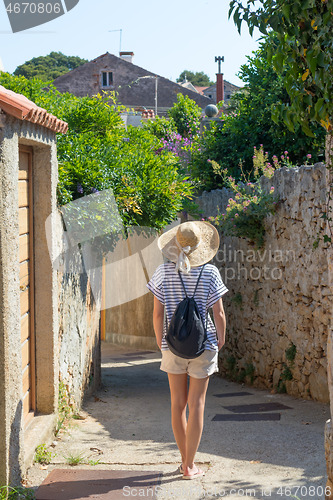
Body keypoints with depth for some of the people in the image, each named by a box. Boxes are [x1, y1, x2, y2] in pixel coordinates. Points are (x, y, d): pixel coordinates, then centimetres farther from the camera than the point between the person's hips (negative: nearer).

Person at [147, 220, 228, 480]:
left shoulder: (164, 271, -5)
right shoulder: (209, 272, -8)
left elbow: (157, 314, -3)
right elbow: (219, 314, -7)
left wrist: (160, 342, 11)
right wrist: (221, 340, 9)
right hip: (203, 344, -1)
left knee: (178, 404, 12)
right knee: (197, 405, 4)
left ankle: (185, 461, 22)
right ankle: (190, 466, 7)